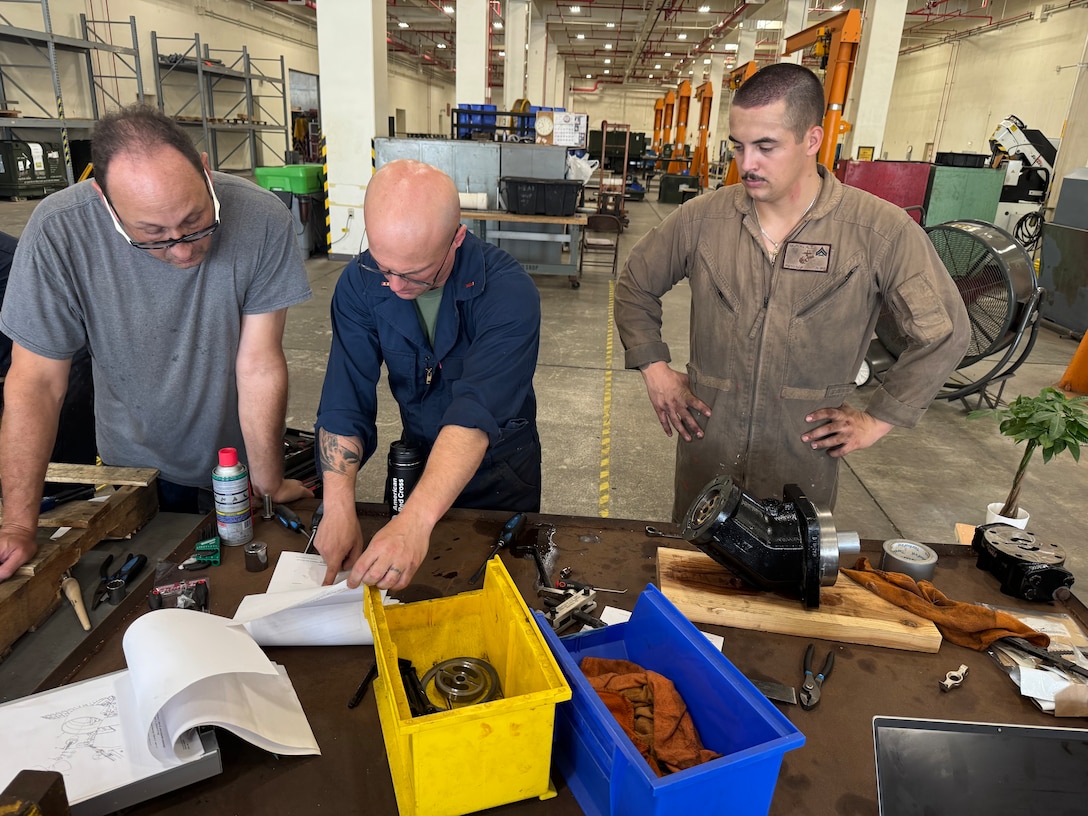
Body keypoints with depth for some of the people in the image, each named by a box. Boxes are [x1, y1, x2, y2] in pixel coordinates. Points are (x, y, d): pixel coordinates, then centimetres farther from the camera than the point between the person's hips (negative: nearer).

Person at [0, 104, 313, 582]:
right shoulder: (57, 234, -24)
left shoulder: (262, 221, -26)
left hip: (238, 458, 0)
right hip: (138, 467, 1)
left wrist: (269, 485, -14)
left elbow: (260, 367, -21)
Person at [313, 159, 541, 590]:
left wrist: (415, 520, -54)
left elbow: (476, 414, -41)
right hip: (417, 456, 3)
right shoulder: (360, 282, -17)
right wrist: (338, 509, -34)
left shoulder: (508, 292, -30)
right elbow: (345, 402, -21)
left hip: (501, 463, -3)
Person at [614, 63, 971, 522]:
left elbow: (945, 331, -2)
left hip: (806, 459, -1)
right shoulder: (702, 218, -4)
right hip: (706, 451, 2)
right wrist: (655, 369, 3)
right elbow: (635, 284, 10)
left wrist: (878, 419, -3)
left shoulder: (882, 231, -10)